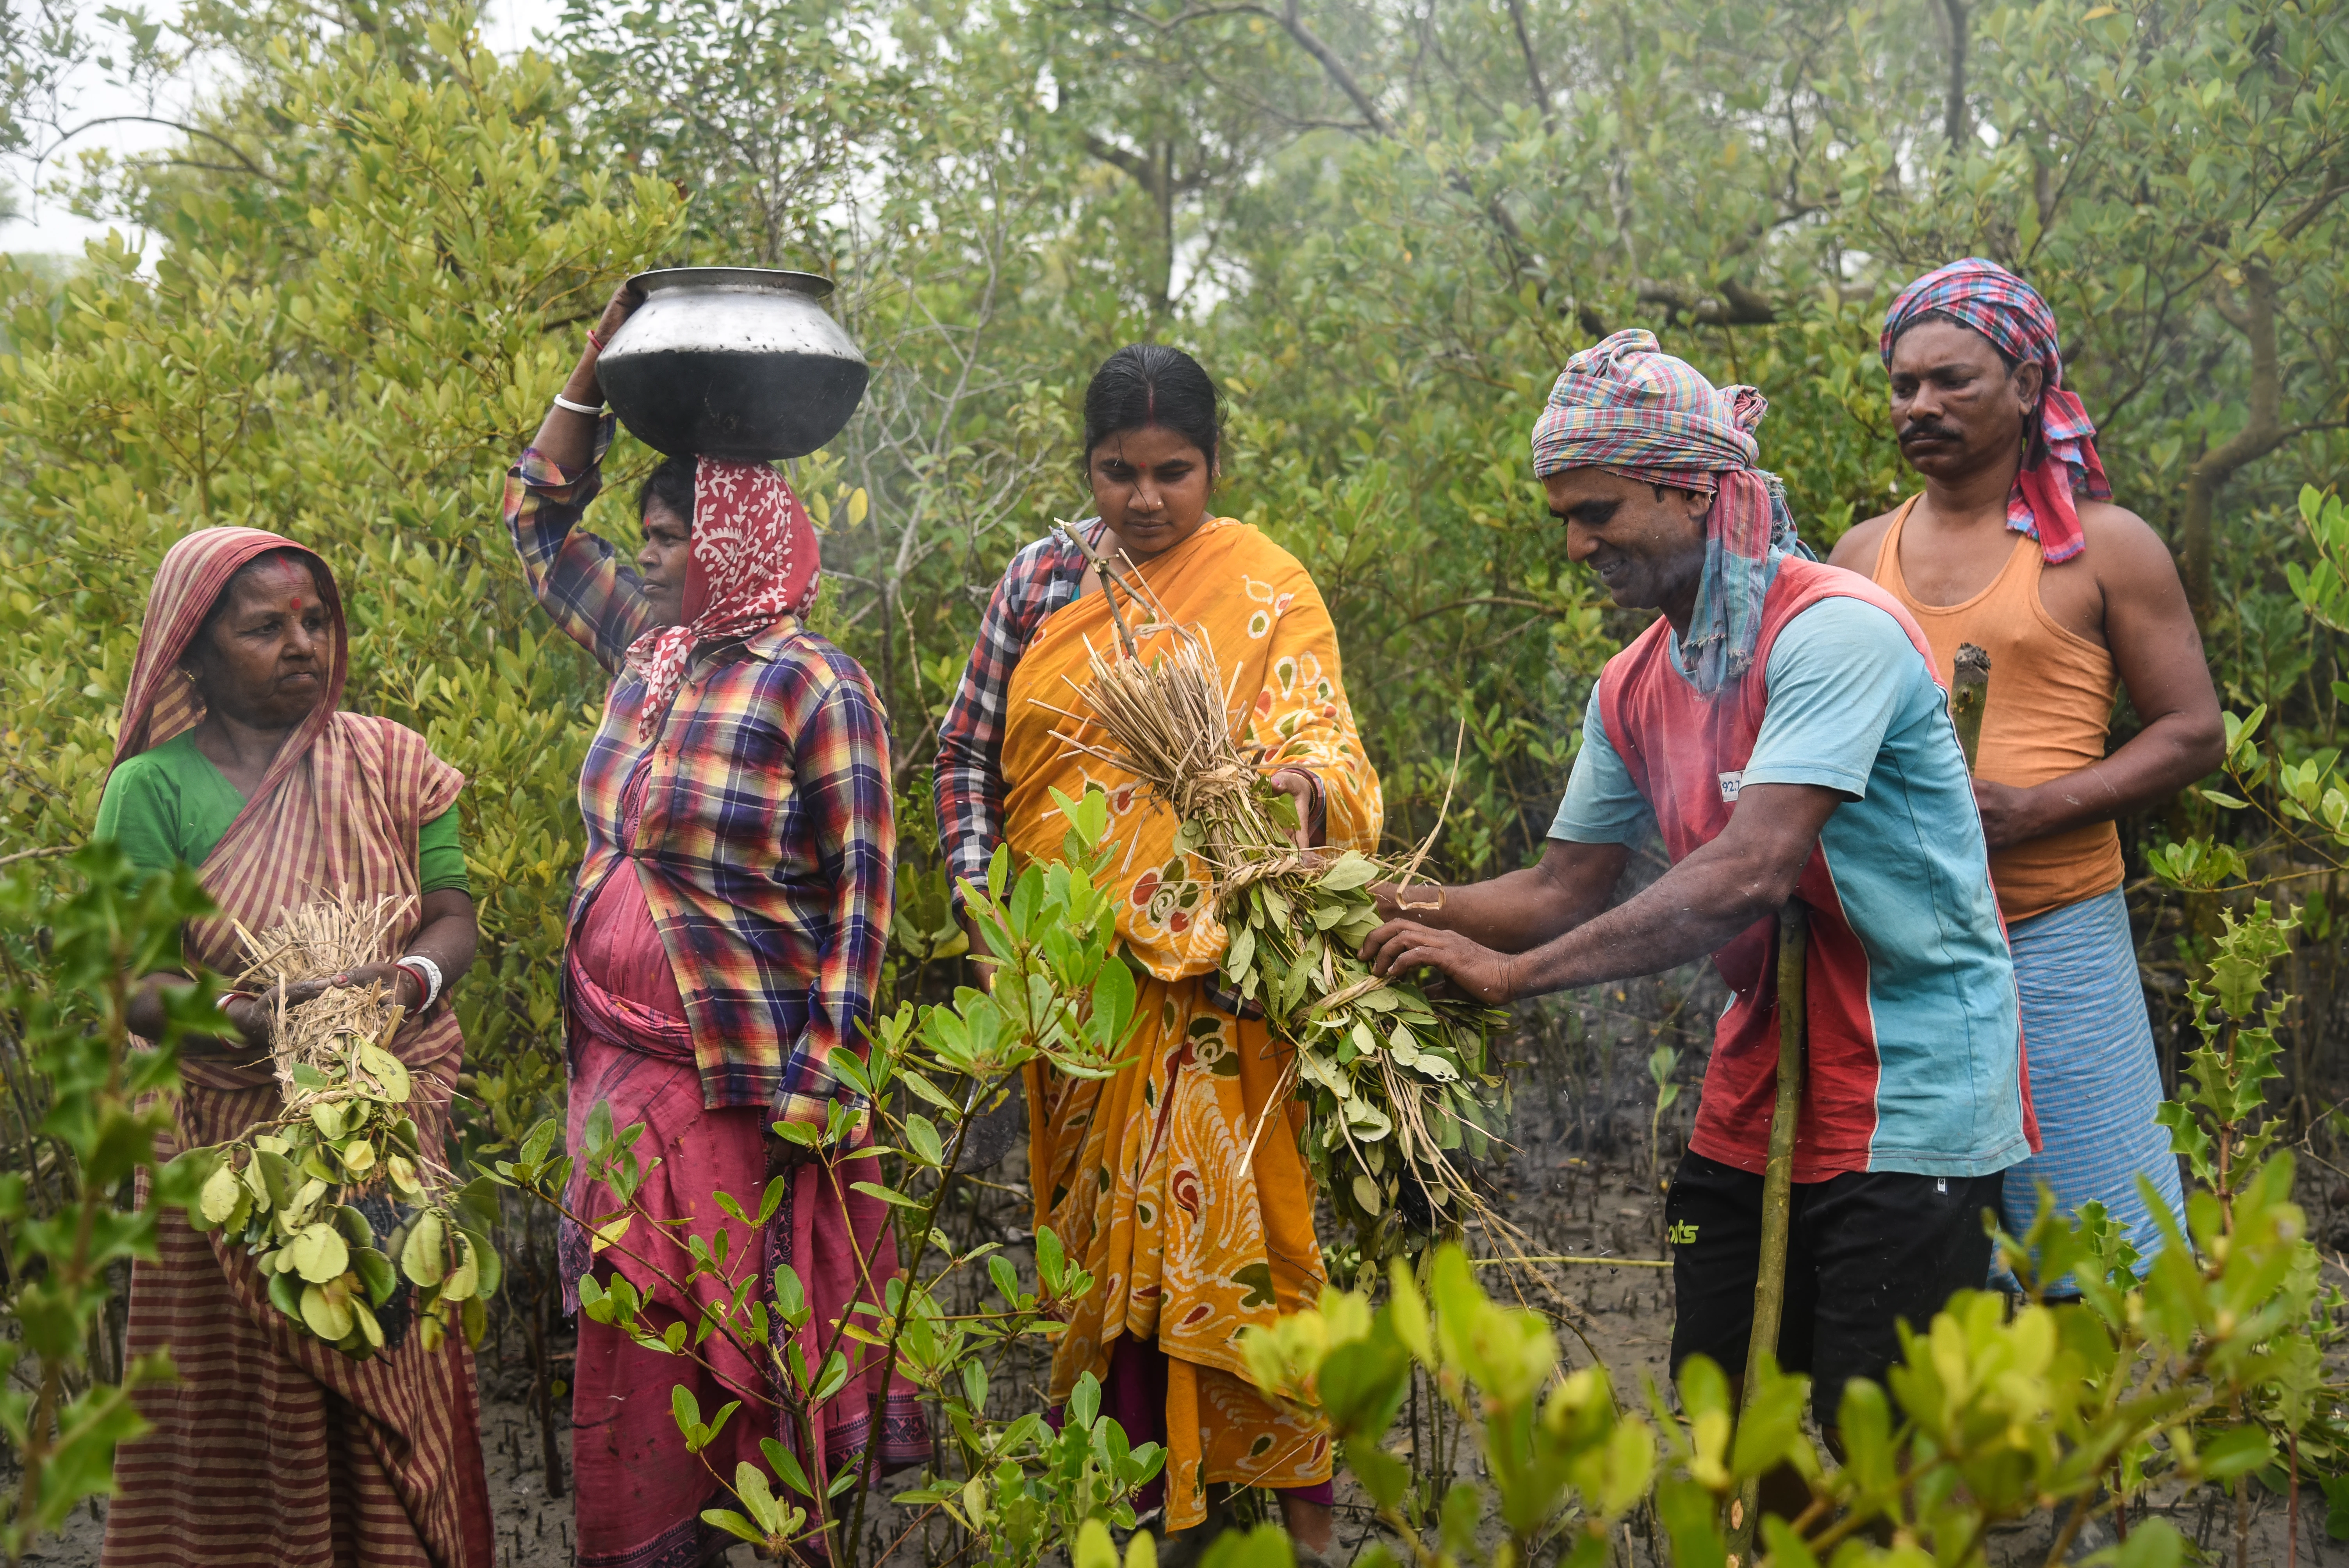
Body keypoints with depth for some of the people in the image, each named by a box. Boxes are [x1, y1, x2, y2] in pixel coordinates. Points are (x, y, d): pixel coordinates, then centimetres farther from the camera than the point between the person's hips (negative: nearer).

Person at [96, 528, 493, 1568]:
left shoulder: (388, 762, 4)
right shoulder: (153, 790, -5)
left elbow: (453, 919, 4)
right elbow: (133, 984, -8)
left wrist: (413, 978, -19)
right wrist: (243, 1019, -26)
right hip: (237, 1141, -2)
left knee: (395, 1396, 6)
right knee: (252, 1416, 2)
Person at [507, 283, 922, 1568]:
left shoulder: (814, 688, -12)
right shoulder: (650, 652, 8)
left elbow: (861, 887, -13)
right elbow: (539, 519, 20)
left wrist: (824, 1074, -17)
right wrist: (601, 354, 12)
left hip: (742, 1077, -7)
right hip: (623, 1063, 7)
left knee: (747, 1329, 1)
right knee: (631, 1330, 11)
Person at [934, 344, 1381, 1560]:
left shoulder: (1265, 593, -2)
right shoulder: (1043, 579, 9)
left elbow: (1329, 752, -13)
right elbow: (970, 751, 14)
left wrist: (1301, 789, -36)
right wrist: (978, 890, 2)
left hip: (1211, 983, -4)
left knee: (1222, 1224, -8)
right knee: (1107, 1225, 7)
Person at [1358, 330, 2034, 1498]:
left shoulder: (1833, 631, -19)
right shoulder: (1635, 690, 8)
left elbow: (1750, 873, -29)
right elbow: (1563, 890, 12)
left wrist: (1511, 973, -29)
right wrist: (1416, 911, -7)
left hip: (1909, 1102, -8)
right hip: (1755, 1100, 8)